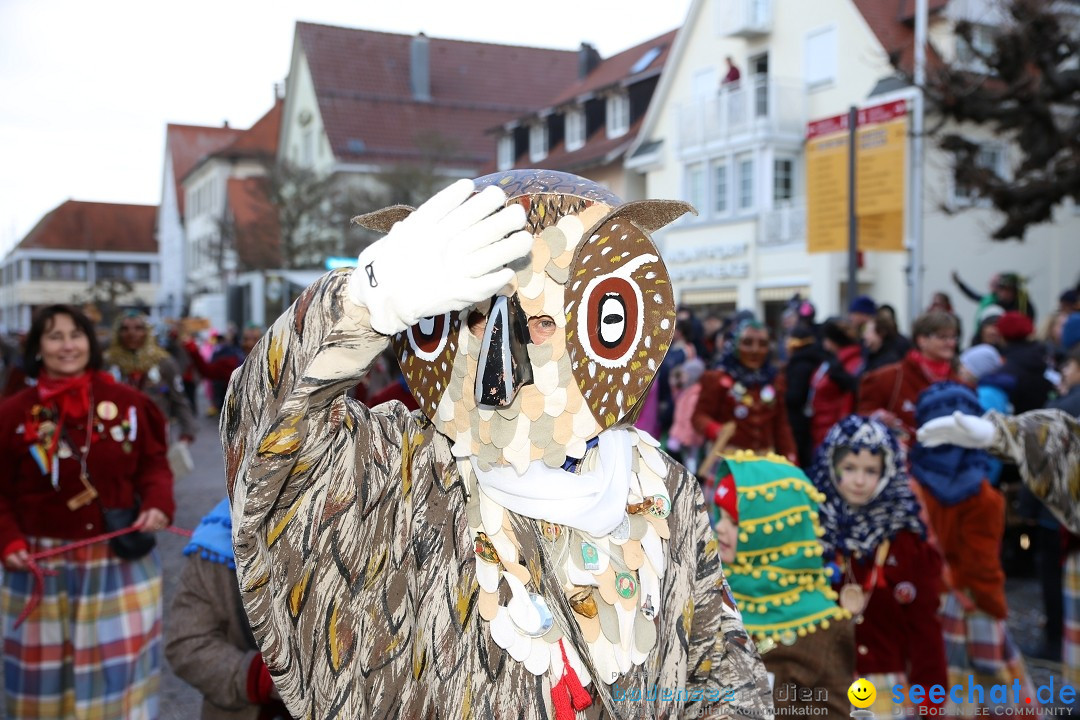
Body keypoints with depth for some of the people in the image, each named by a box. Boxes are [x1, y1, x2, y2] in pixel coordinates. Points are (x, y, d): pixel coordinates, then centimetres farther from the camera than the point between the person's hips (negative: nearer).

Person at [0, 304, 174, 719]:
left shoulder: (128, 402, -3)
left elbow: (153, 464, 5)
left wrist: (159, 503, -13)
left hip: (121, 562, 0)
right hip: (43, 566, 0)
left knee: (121, 669, 6)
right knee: (43, 677, 13)